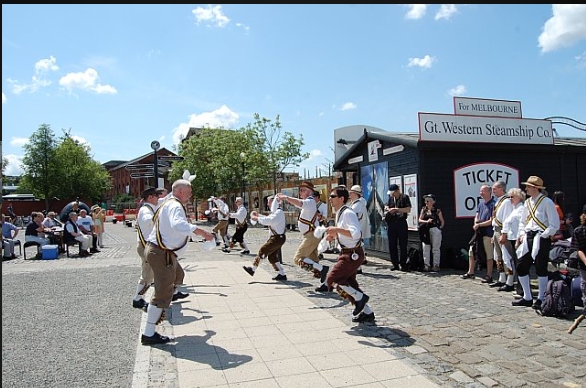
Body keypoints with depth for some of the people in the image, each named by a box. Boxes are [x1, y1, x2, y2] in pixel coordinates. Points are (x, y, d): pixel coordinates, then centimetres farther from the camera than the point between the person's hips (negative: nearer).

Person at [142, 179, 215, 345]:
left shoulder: (168, 203, 14)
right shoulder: (175, 206, -19)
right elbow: (178, 225, -39)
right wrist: (202, 232, -39)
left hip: (160, 251, 10)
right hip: (162, 254, -10)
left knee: (178, 275, 34)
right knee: (162, 295, -6)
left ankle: (174, 293, 60)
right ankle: (149, 334, -1)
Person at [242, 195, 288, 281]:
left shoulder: (279, 212, -16)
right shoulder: (275, 212, 18)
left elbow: (269, 221, -30)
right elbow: (267, 219, 23)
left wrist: (257, 218, -23)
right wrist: (258, 215, 9)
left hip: (278, 238, -11)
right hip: (276, 238, 11)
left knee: (262, 251, -7)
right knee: (272, 257, 12)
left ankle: (253, 269, 2)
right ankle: (282, 274, 14)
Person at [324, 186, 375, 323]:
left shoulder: (348, 213, -21)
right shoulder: (339, 213, 10)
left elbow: (356, 234, -34)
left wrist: (337, 229, -31)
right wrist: (334, 235, 6)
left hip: (353, 254, -10)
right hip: (347, 253, 10)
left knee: (332, 279, -10)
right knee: (350, 284, 16)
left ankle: (359, 297, 3)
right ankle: (367, 312, 26)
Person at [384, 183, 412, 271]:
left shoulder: (404, 197, -2)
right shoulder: (390, 198, 13)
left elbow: (408, 209, -11)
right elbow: (387, 206, 27)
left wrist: (397, 209, -18)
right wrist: (387, 209, 3)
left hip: (401, 223, -5)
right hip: (391, 223, 5)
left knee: (402, 245, -1)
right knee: (392, 245, 6)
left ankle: (403, 264, 6)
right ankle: (395, 264, 15)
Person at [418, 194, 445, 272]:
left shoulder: (437, 210, 1)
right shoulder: (423, 209, 10)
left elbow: (442, 221, 9)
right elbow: (420, 220, 7)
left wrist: (440, 228, -3)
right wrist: (426, 221, -9)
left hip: (435, 230, -3)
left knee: (436, 248, 1)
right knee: (425, 249, 1)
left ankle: (436, 265, 7)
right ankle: (427, 265, 6)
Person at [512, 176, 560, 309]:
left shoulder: (547, 202, -7)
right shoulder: (527, 202, 14)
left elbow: (554, 224, -9)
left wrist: (543, 236, -13)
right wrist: (522, 235, 8)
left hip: (541, 239, -7)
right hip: (528, 238, 7)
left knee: (541, 269, -3)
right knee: (520, 267, 6)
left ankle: (541, 299, 10)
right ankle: (527, 298, 17)